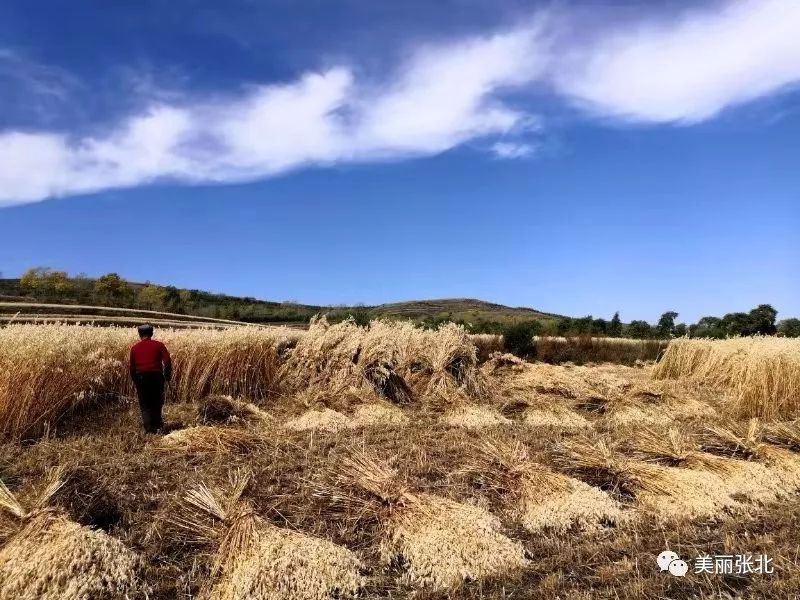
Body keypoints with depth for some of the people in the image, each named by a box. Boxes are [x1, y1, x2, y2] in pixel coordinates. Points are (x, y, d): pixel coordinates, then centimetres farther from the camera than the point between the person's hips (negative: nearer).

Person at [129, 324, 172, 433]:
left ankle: (149, 427, -2)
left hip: (141, 378, 1)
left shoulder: (134, 348, 6)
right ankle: (157, 423, 25)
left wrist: (135, 381, 20)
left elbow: (132, 367, 9)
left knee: (144, 404, 9)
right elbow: (167, 361, -8)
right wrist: (167, 376, 3)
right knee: (157, 401, 19)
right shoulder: (158, 345, 1)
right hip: (156, 376, 0)